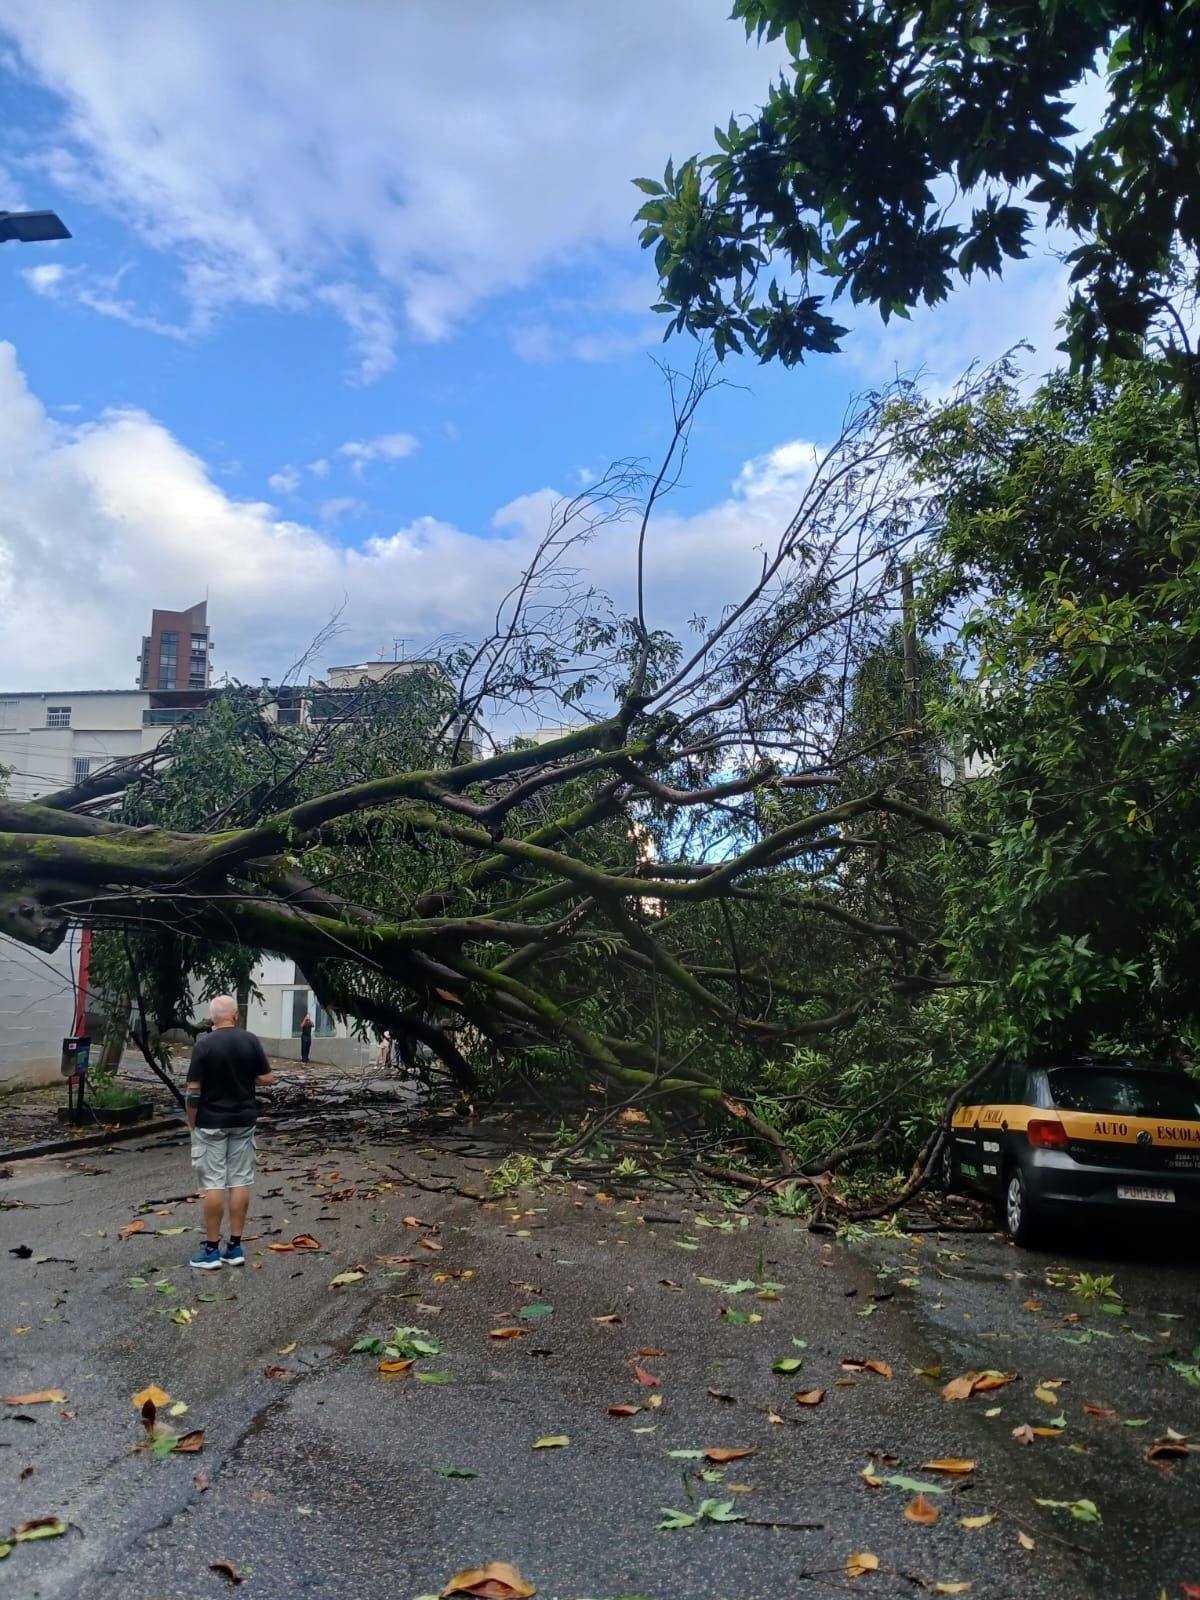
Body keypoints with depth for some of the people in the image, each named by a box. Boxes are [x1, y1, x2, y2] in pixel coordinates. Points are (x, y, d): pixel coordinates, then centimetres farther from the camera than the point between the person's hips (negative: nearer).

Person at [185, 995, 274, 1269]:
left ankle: (211, 1249, 6)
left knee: (213, 1185, 1)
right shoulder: (250, 1041, -3)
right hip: (243, 1121, 3)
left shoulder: (203, 1045, -12)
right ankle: (235, 1247, 11)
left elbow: (194, 1091, -12)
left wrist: (191, 1123, 1)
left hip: (211, 1123, -3)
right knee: (240, 1182, 7)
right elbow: (267, 1080, 0)